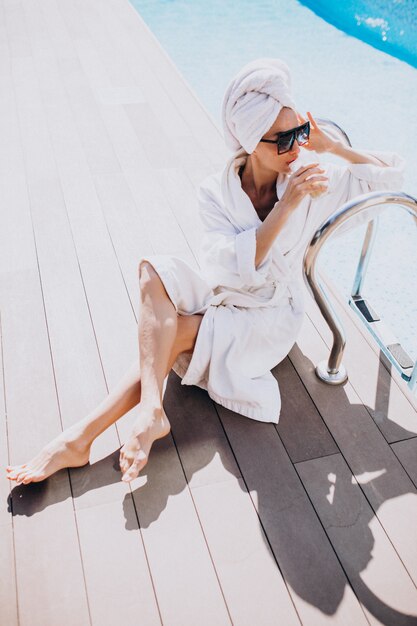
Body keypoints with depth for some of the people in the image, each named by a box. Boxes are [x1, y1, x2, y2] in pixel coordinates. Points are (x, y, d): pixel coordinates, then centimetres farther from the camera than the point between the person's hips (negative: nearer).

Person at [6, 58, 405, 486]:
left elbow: (392, 176, -3)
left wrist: (329, 145, -14)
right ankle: (150, 410, -37)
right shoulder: (216, 191, -7)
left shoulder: (308, 180, -6)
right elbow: (232, 267, -21)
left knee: (170, 332, -26)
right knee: (154, 269, -28)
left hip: (269, 321, -2)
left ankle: (81, 437, -22)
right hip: (219, 299, 2)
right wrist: (286, 206, -28)